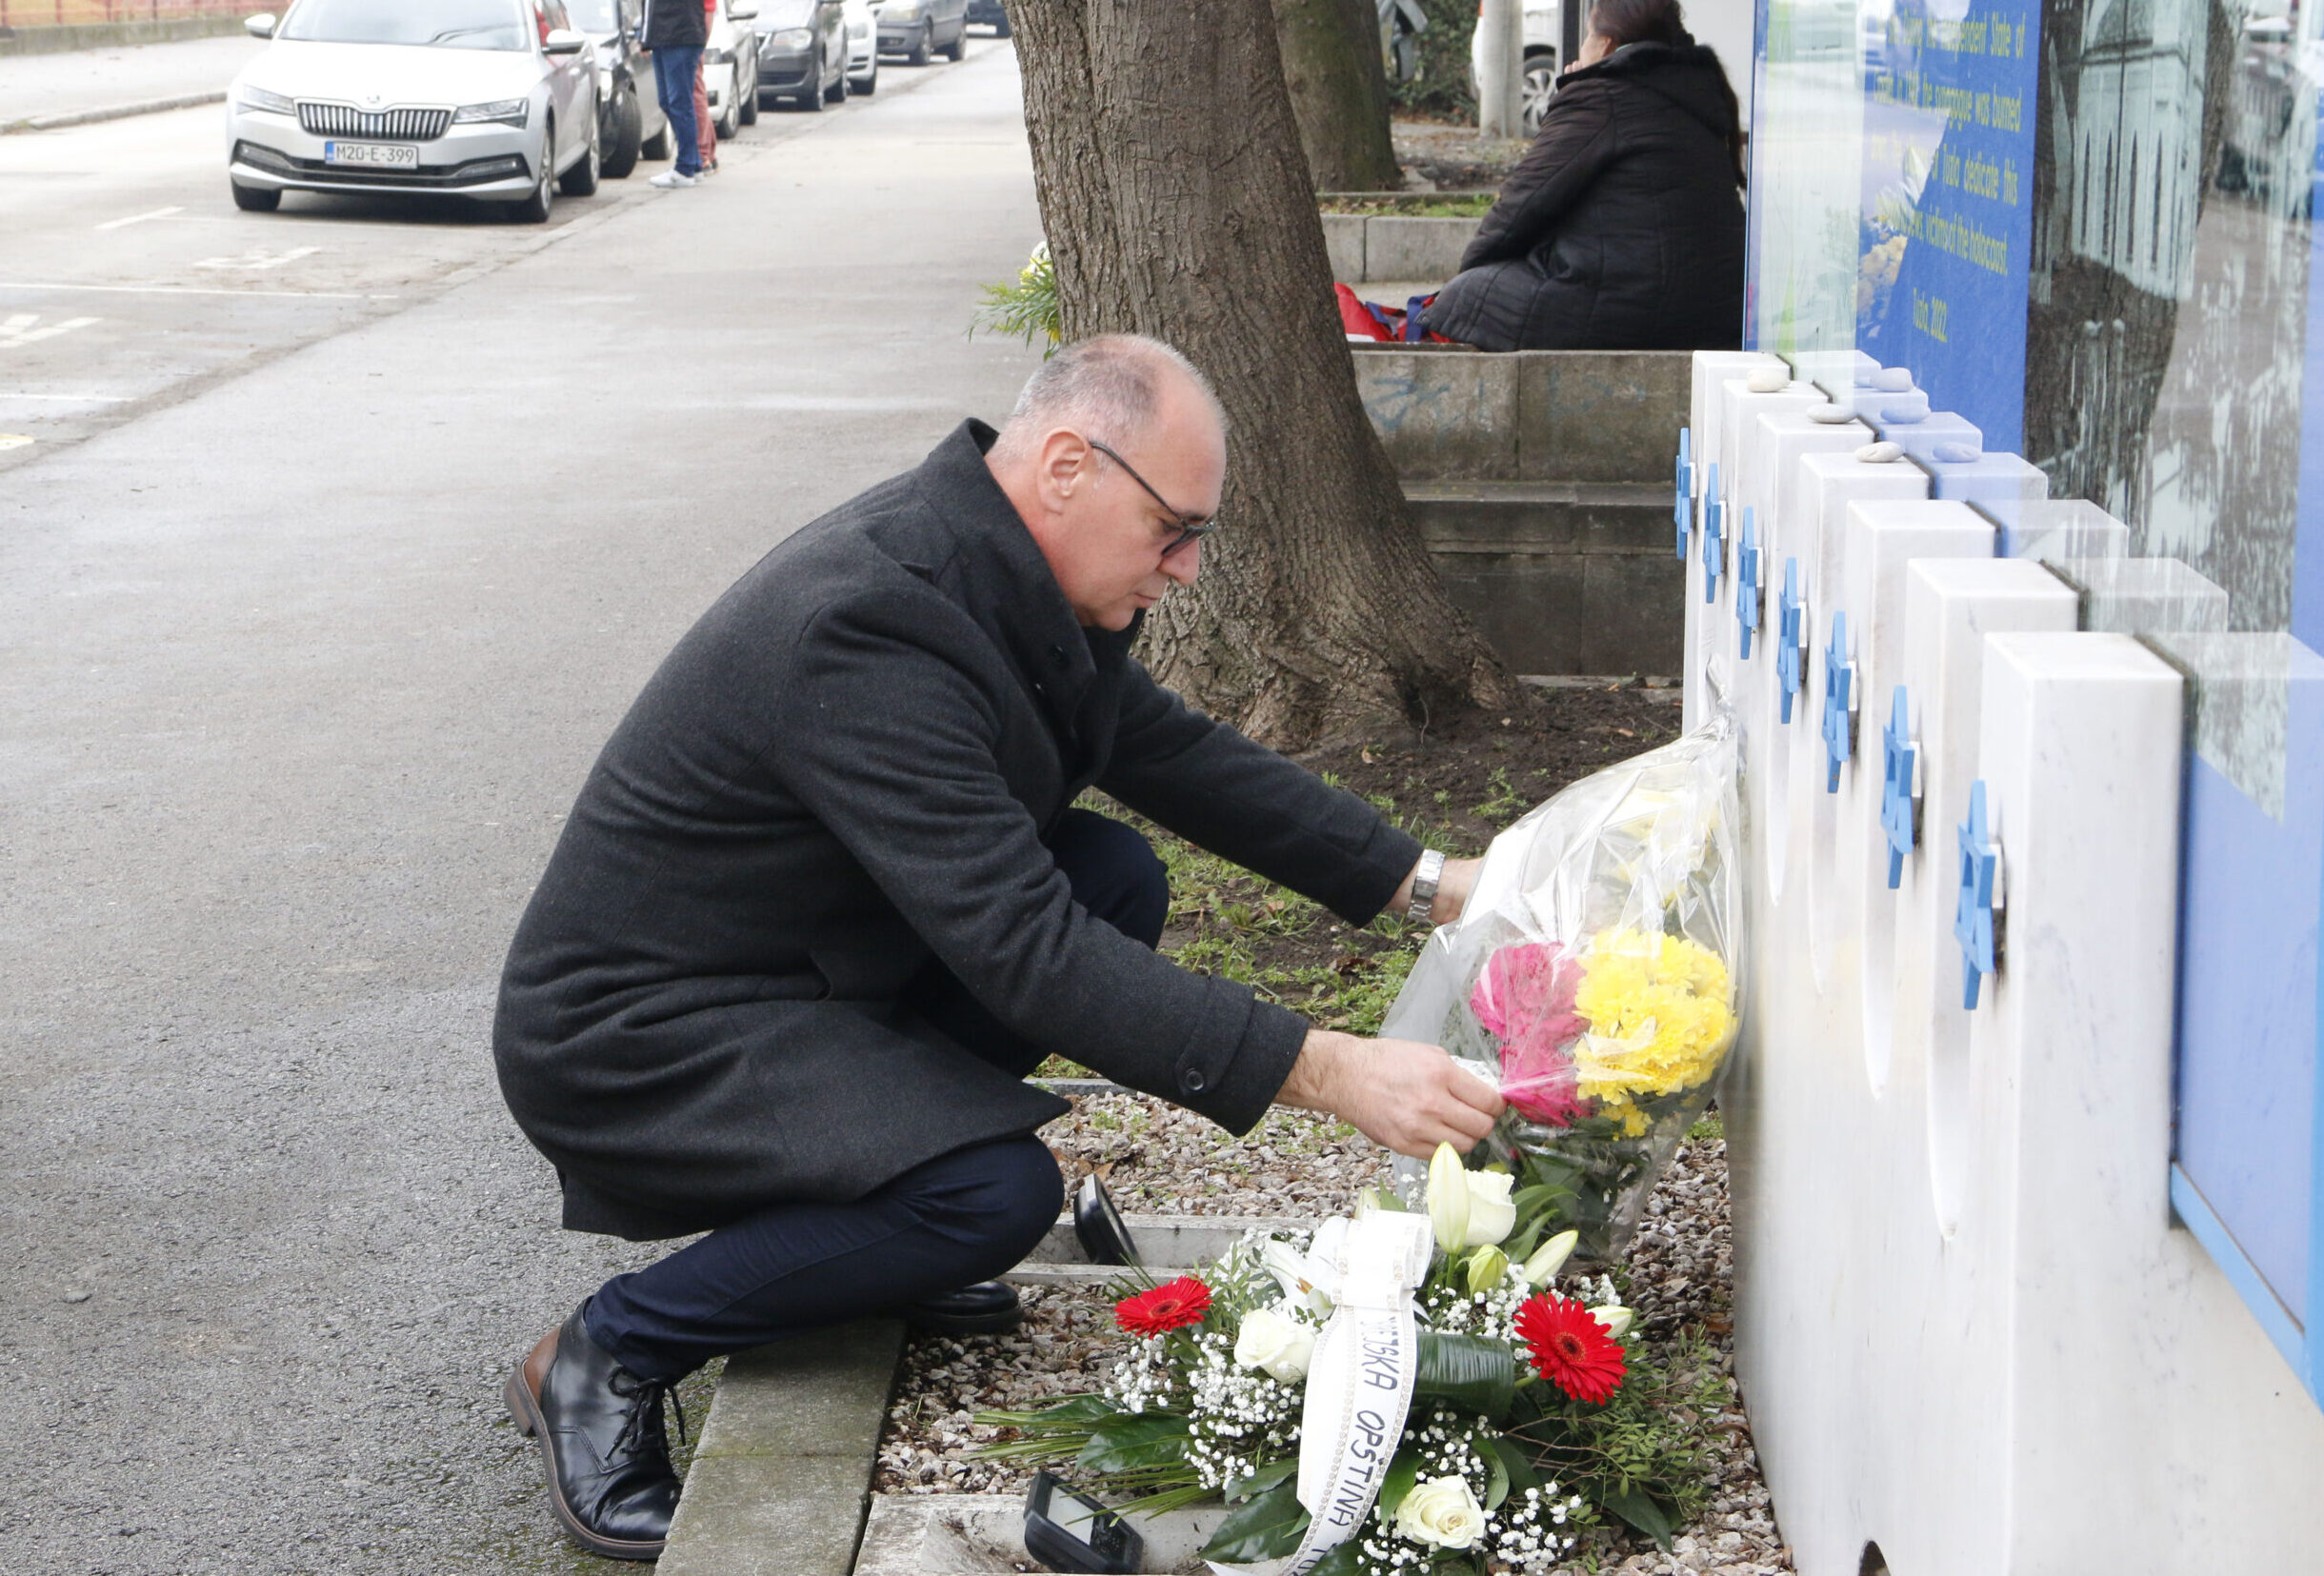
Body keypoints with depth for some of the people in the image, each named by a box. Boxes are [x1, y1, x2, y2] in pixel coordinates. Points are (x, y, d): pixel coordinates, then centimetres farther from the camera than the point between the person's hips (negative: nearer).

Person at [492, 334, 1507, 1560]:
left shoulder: (1002, 571, -1)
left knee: (1118, 877, 0)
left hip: (805, 971, 10)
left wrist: (1424, 882, 5)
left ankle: (844, 1221, 9)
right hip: (630, 1037, -10)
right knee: (998, 1193, -27)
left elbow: (1170, 751, 13)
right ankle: (605, 1355, -7)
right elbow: (1026, 948, -35)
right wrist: (1323, 1071, -37)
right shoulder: (868, 631, -31)